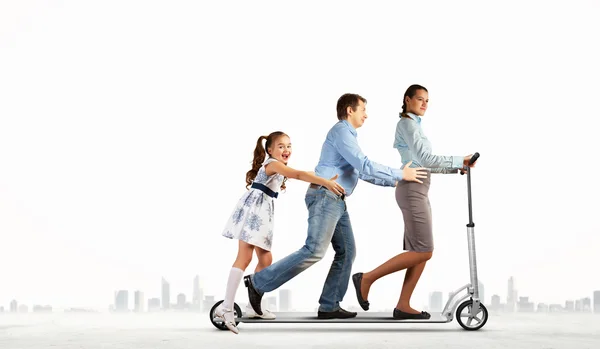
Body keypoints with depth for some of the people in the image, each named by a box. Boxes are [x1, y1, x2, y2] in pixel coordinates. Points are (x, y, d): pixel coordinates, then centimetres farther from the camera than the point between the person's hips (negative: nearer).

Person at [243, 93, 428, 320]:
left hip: (337, 201, 11)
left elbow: (361, 172, 30)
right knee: (315, 251, -16)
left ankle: (329, 306, 3)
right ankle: (258, 282, -11)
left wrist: (394, 181, 27)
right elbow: (364, 165, -17)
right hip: (325, 196, -11)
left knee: (346, 252, 4)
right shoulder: (341, 131, -8)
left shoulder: (347, 135, 23)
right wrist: (400, 174, -9)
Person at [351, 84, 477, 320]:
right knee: (422, 252, -12)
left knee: (423, 252, 4)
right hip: (412, 190, -10)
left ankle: (403, 306, 3)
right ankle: (367, 279, -7)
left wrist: (456, 168, 10)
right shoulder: (407, 123, -7)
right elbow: (424, 159, -16)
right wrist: (458, 161, -12)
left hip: (418, 192, 10)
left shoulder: (414, 126, 23)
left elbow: (425, 165, 21)